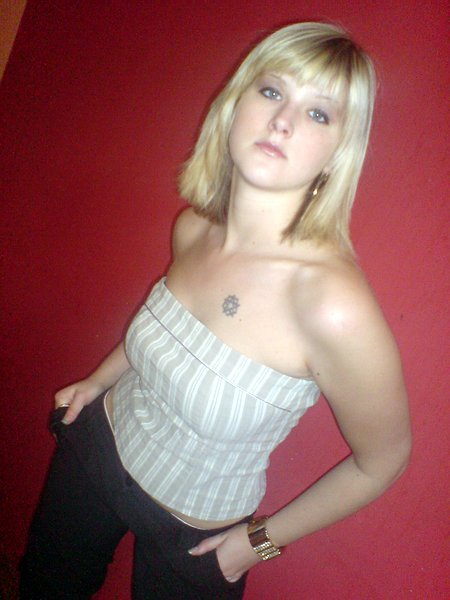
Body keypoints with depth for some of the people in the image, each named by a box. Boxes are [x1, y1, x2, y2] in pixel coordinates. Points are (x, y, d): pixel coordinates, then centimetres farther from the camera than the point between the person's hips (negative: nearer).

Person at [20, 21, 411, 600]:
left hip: (188, 534, -5)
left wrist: (263, 539, -9)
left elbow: (383, 459, -19)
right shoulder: (192, 228, -17)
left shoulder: (333, 304, -36)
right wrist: (100, 379, 7)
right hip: (98, 441, 6)